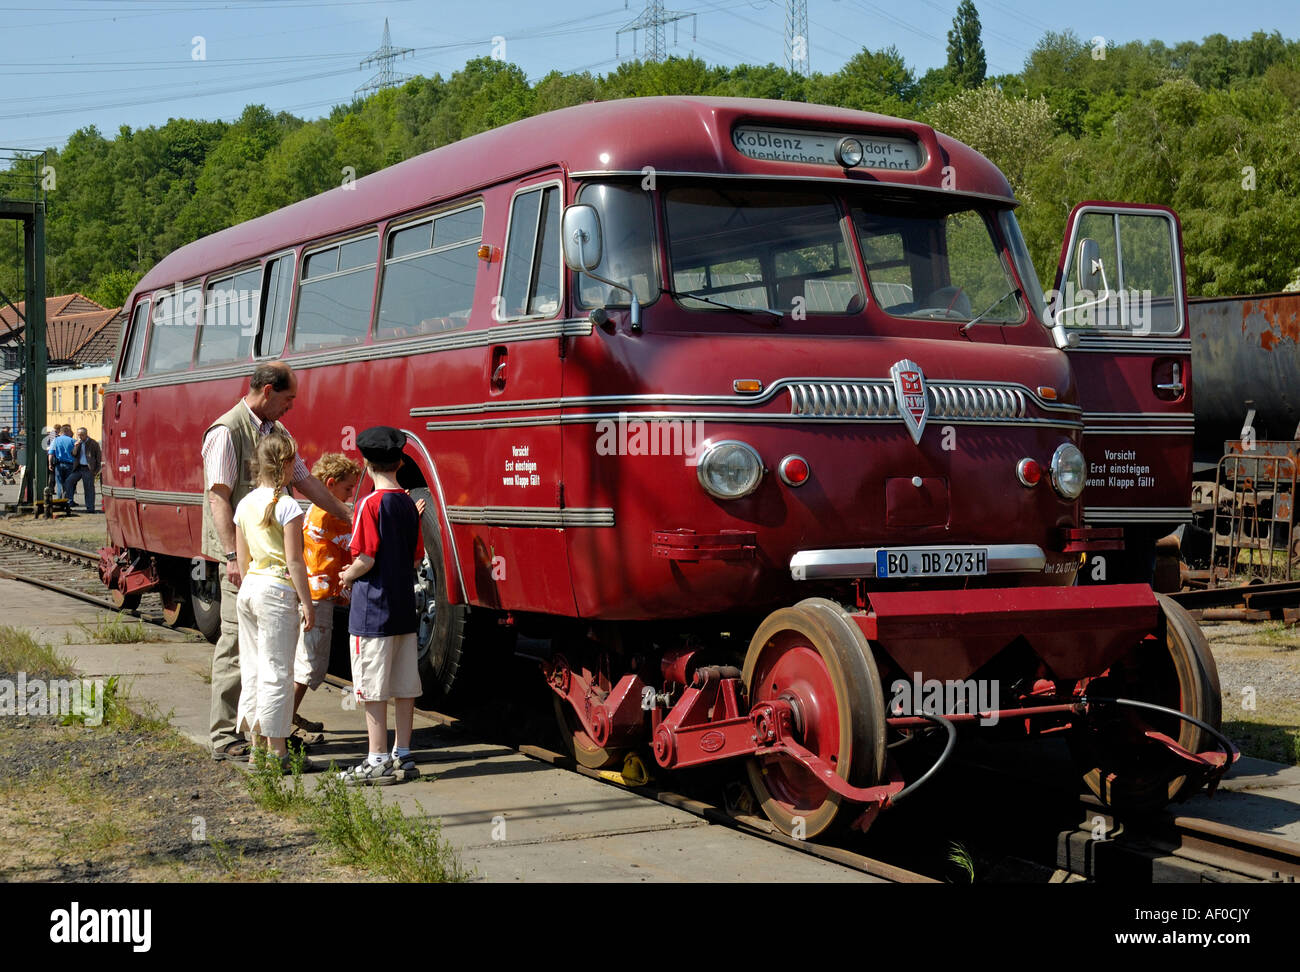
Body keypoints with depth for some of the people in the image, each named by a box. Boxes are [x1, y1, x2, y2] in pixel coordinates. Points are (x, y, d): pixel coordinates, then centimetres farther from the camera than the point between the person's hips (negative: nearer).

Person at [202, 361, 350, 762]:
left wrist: (349, 517, 21)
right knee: (237, 642, -5)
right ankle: (224, 737, 1)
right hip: (243, 556, -8)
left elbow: (306, 481, 22)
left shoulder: (278, 432, 15)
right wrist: (233, 555, -22)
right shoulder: (227, 432, -10)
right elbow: (219, 496, -16)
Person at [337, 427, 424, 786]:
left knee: (374, 691, -1)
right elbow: (416, 558, 11)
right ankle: (402, 757, 17)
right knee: (405, 687, 10)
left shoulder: (370, 504, -13)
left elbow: (366, 559, -17)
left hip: (373, 611, -7)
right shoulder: (409, 504, 7)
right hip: (405, 608, 7)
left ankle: (378, 763, 2)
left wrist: (347, 577, 1)